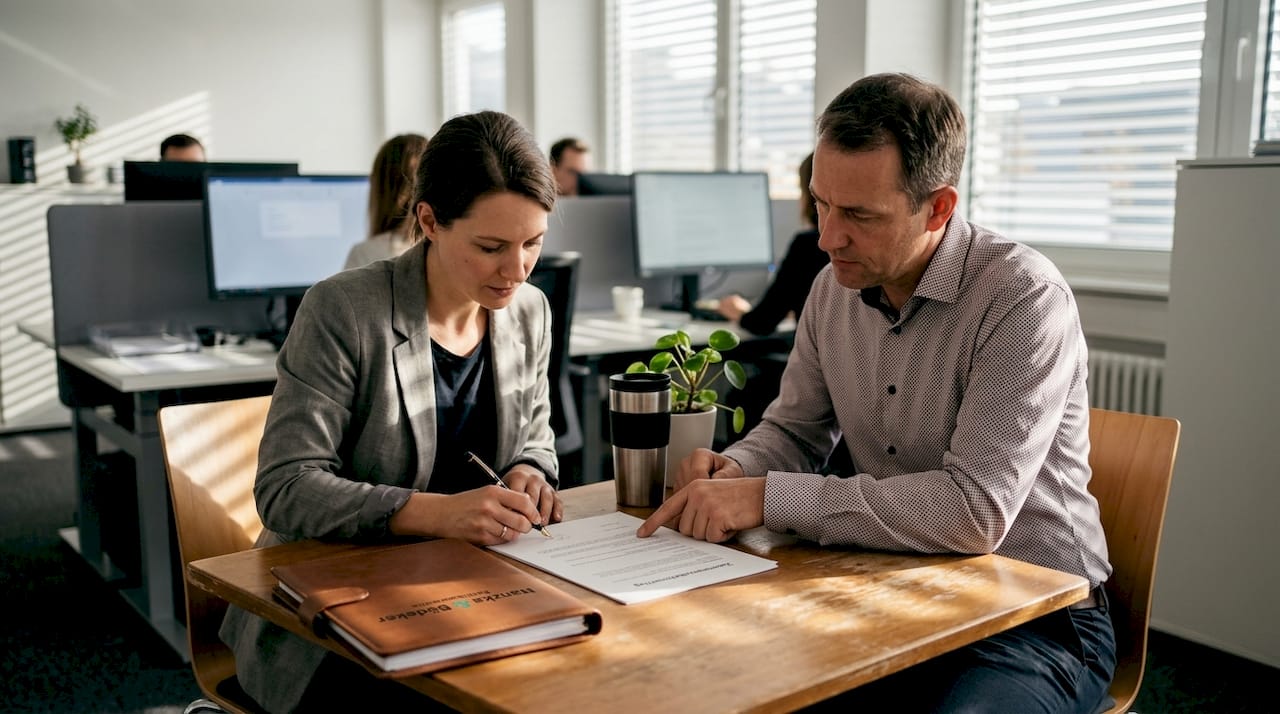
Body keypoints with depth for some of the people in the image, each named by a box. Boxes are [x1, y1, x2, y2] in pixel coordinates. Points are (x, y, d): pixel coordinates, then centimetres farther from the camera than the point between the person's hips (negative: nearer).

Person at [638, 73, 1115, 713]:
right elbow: (794, 430, 15)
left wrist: (767, 498, -27)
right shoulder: (834, 287, 1)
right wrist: (734, 469, -9)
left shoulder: (1023, 298, -20)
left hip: (1036, 619, -4)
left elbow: (975, 510, -29)